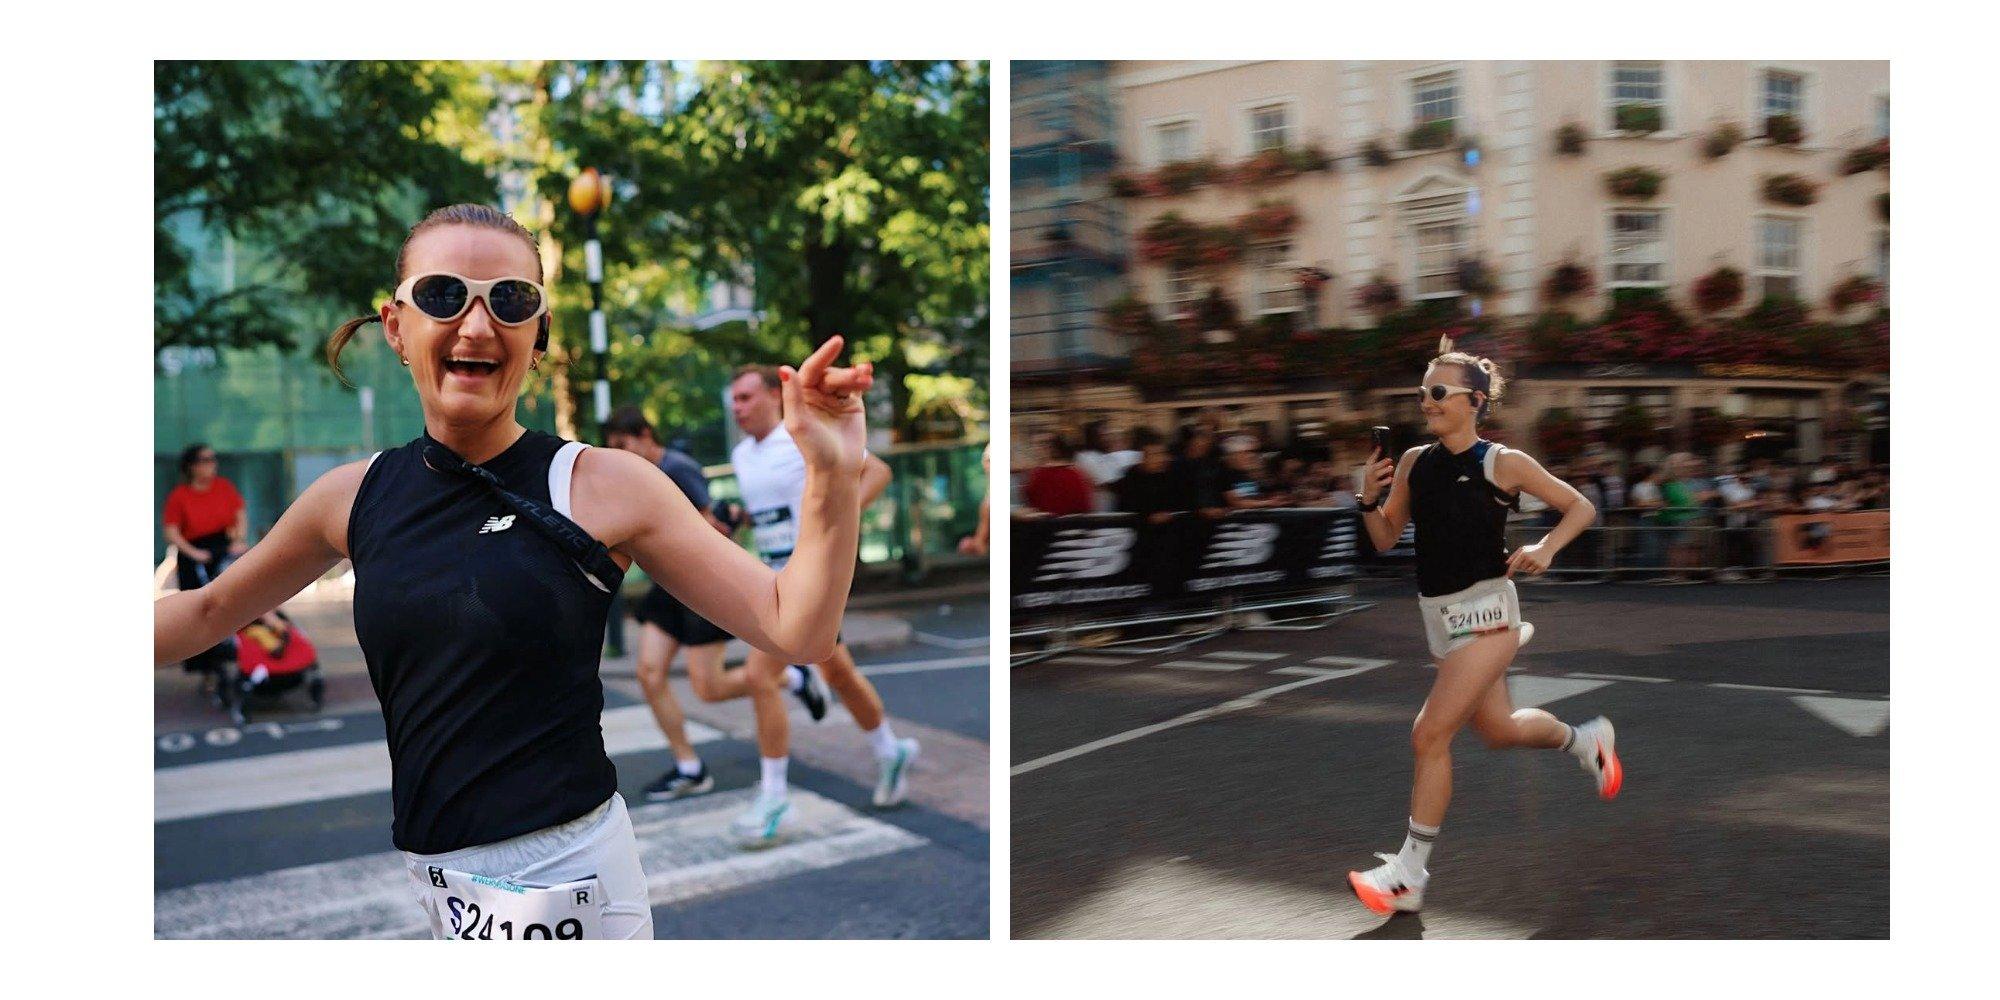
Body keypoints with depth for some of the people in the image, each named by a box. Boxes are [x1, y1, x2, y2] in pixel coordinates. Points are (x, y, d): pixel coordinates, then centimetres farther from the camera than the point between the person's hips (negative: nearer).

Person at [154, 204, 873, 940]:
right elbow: (208, 611, 17)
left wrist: (832, 477, -25)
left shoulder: (603, 486, -11)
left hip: (556, 876, -4)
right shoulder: (355, 497, 1)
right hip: (426, 875, 4)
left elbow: (794, 630, -13)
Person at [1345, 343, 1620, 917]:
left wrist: (1545, 548, -17)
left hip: (1485, 613, -7)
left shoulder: (1502, 463, -10)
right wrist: (1369, 498, -10)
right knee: (1500, 731, 21)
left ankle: (1407, 875, -1)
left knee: (1429, 737, -12)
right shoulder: (1414, 462, 4)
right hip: (1438, 616, 7)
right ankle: (1586, 739, 52)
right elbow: (1385, 540, 8)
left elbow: (1581, 508, 0)